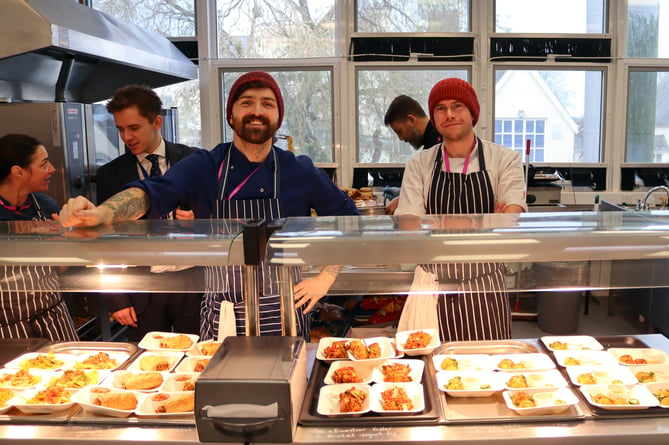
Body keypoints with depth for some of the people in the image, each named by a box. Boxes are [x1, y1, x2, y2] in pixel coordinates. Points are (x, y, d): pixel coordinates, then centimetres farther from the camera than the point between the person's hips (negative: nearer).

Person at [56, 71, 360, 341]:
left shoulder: (300, 172, -3)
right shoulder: (204, 167, -4)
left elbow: (348, 219, 6)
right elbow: (152, 193, -21)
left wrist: (325, 278, -2)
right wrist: (101, 213, -40)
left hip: (282, 317, 0)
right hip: (220, 318, 1)